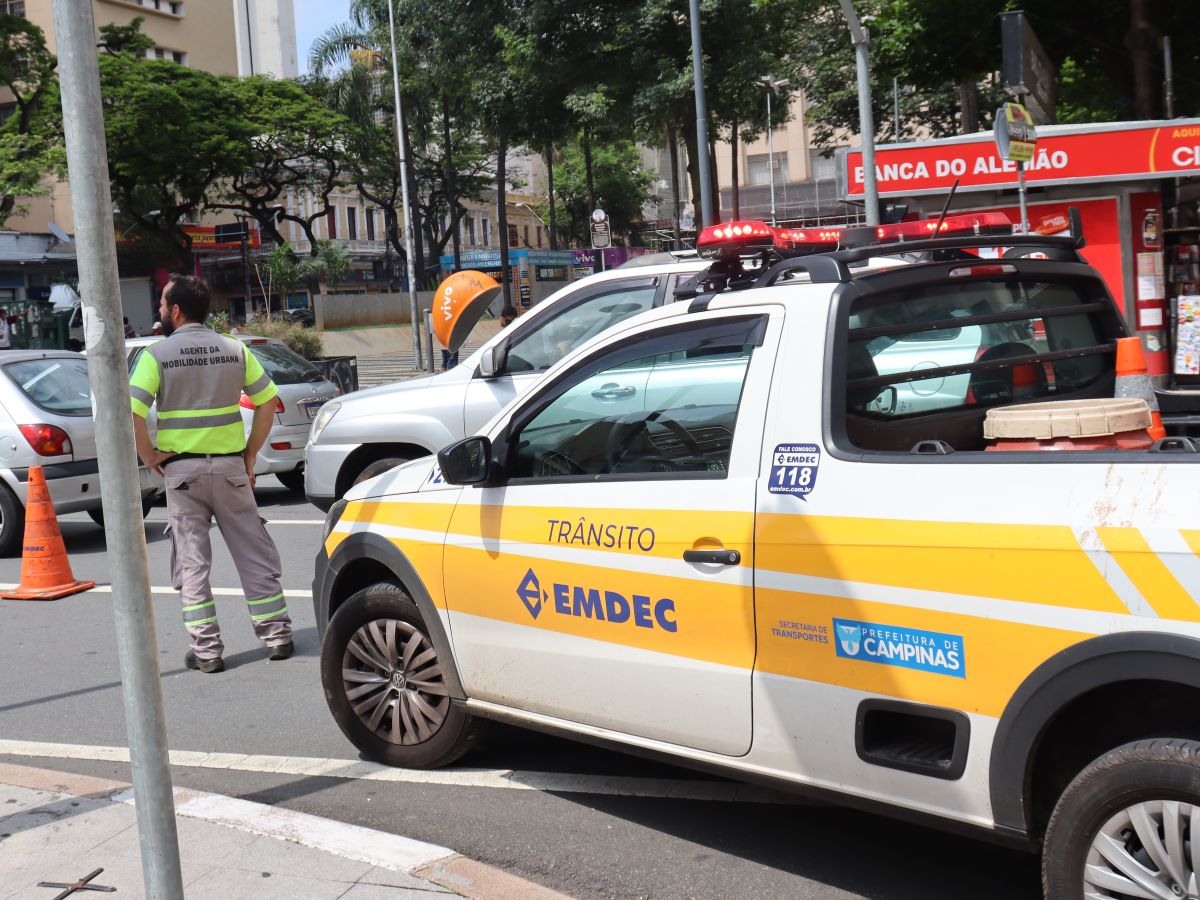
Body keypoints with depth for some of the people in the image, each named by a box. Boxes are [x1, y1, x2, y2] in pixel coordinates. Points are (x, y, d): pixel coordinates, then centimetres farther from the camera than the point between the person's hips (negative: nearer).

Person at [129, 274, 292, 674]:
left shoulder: (156, 355, -6)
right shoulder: (235, 349, 3)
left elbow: (131, 413, -15)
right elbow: (267, 401, 4)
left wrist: (150, 457, -3)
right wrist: (251, 453, 9)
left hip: (181, 470, -2)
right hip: (230, 466, 2)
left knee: (191, 562, 6)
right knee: (254, 554, 10)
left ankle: (206, 650, 7)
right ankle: (277, 636, 13)